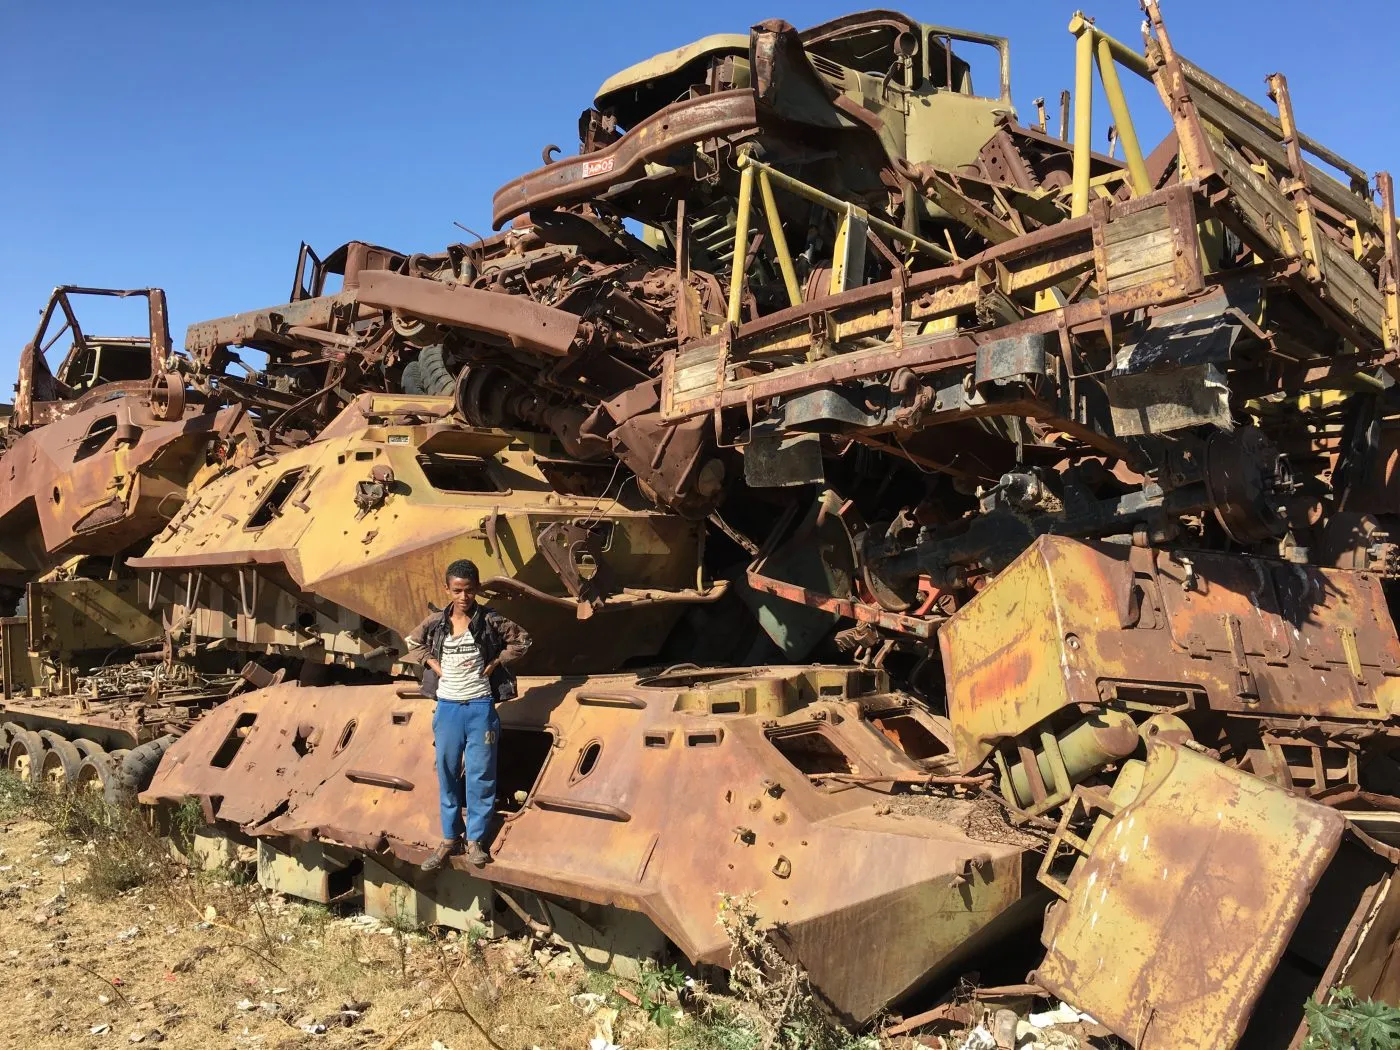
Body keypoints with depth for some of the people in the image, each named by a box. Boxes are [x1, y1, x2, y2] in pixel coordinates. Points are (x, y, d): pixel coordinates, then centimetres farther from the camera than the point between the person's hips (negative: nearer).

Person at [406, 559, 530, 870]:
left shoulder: (490, 621, -5)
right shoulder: (435, 623, 2)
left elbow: (521, 641, 2)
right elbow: (413, 642, 18)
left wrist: (494, 664, -7)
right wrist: (433, 664, 2)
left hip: (480, 707, -2)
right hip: (447, 707, 2)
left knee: (480, 776, 1)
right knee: (447, 775, 9)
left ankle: (475, 840, 12)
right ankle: (450, 838, 21)